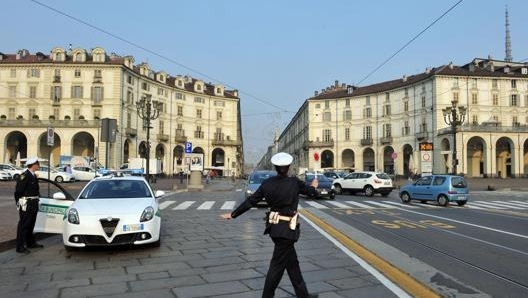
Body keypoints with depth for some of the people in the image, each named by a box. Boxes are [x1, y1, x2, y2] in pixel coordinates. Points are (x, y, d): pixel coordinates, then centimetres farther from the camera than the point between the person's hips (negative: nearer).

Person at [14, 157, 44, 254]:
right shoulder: (24, 176, -16)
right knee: (23, 225, -3)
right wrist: (19, 203, -10)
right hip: (26, 204, -9)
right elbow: (18, 191, -16)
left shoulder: (33, 176, 12)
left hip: (33, 204, 9)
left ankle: (31, 242, 31)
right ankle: (20, 247, 3)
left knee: (31, 225, 19)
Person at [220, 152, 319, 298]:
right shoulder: (294, 182, -14)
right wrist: (313, 186, 28)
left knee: (292, 262, 18)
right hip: (286, 229, -6)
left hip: (275, 226, 6)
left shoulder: (267, 183, -3)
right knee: (278, 264, 3)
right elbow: (310, 191, 4)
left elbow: (250, 201, 0)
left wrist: (233, 214, 10)